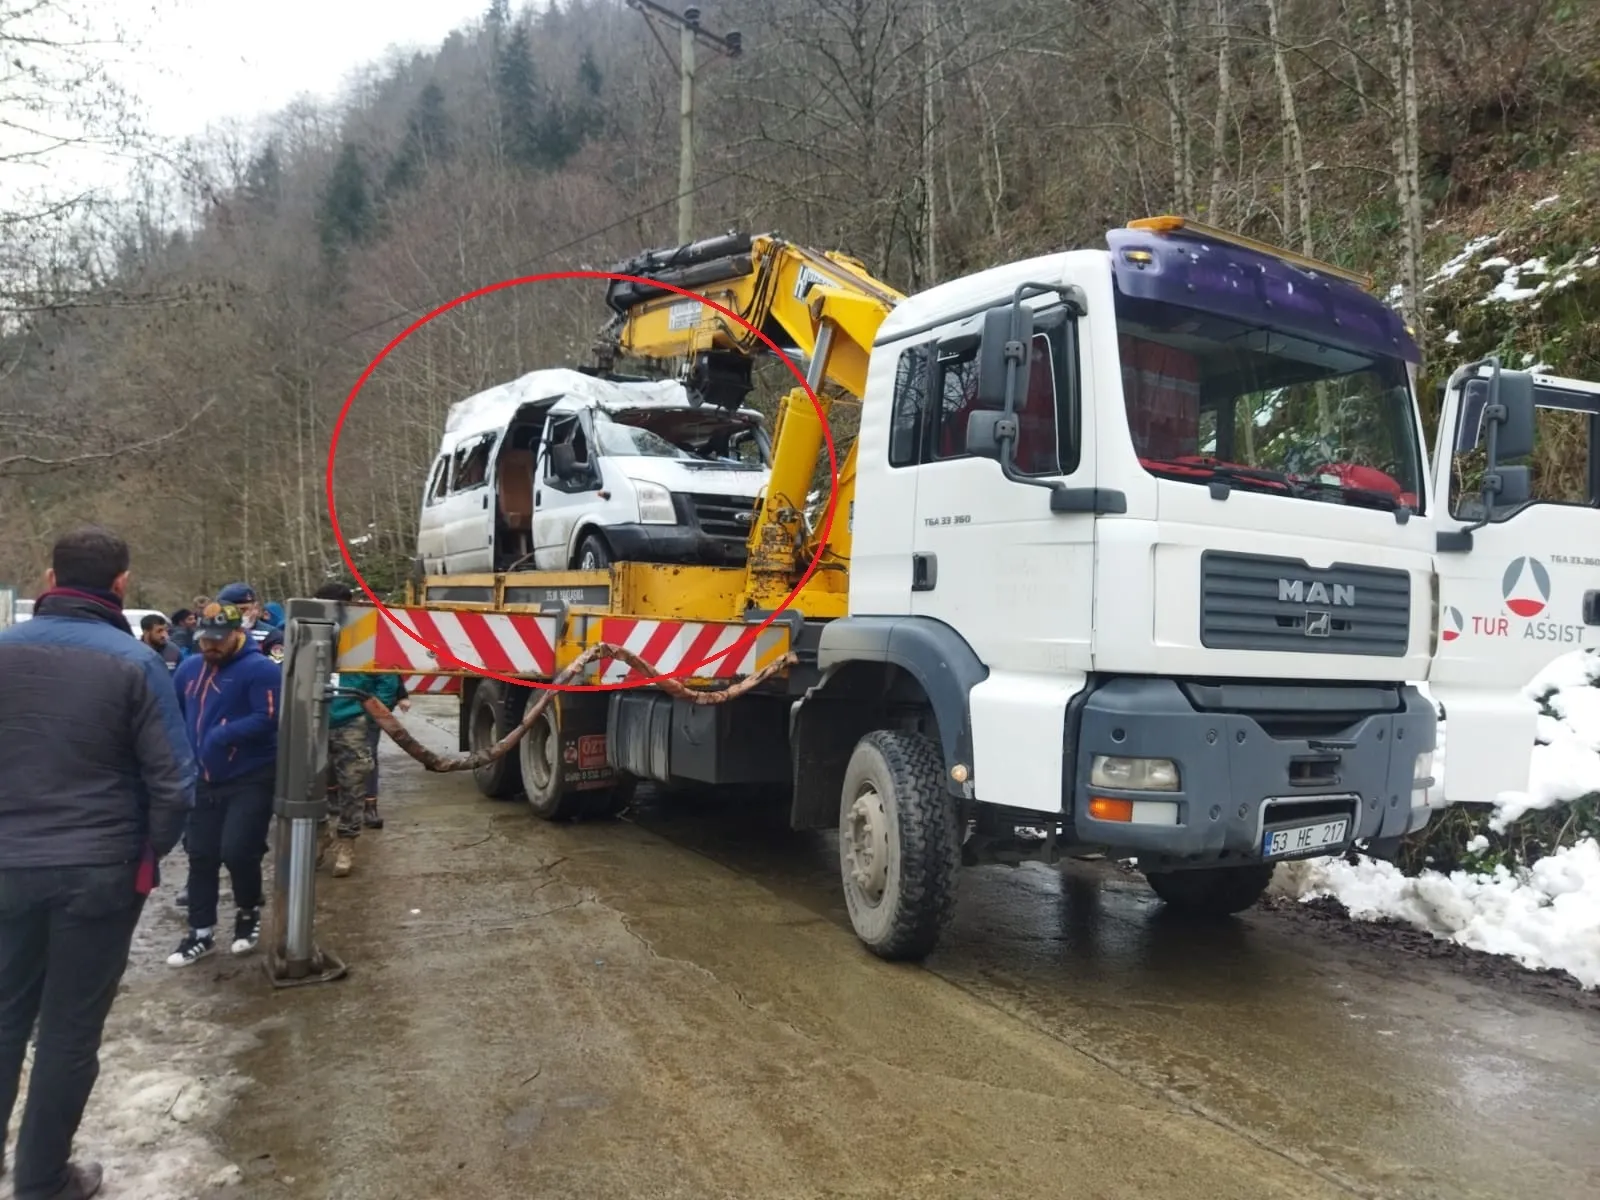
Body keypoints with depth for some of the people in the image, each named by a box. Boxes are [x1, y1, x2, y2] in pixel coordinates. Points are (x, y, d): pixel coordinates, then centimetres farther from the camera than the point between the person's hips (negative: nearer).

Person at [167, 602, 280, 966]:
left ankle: (249, 913, 16)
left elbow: (268, 719, -22)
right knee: (201, 856, 11)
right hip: (205, 780, 7)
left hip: (251, 780, -7)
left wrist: (222, 736, -26)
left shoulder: (260, 669, -14)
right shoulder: (190, 668, 7)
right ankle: (201, 933, 23)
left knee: (236, 851, -11)